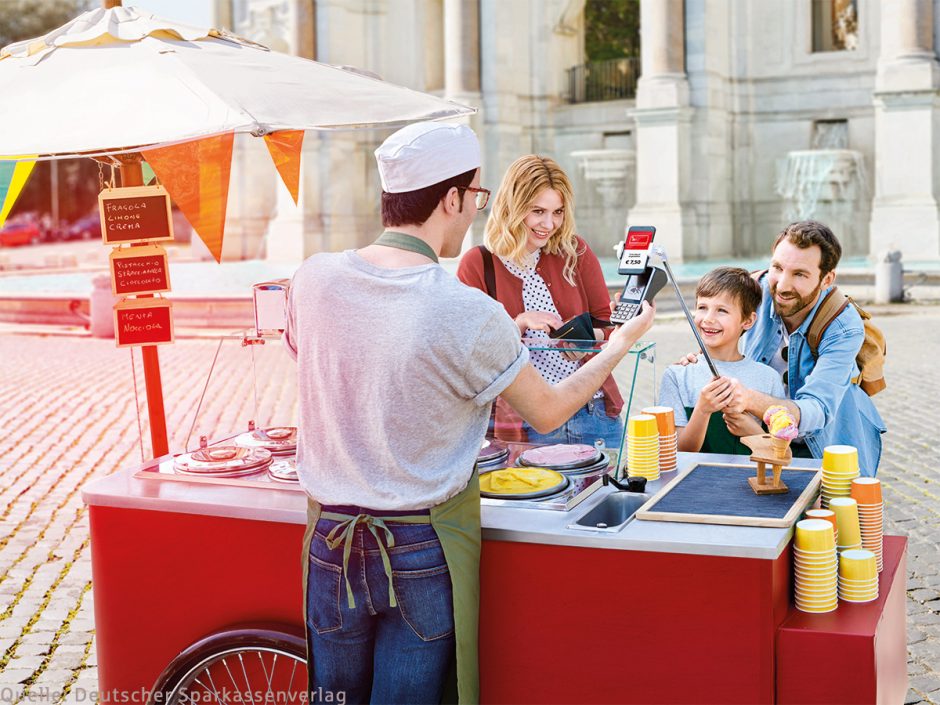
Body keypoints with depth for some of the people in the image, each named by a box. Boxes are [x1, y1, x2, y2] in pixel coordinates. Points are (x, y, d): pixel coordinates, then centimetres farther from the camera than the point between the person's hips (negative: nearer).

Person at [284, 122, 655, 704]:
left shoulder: (314, 278, -7)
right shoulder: (469, 315, -20)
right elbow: (547, 413, -5)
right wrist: (621, 345, 13)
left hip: (330, 539, 5)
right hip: (424, 549, -4)